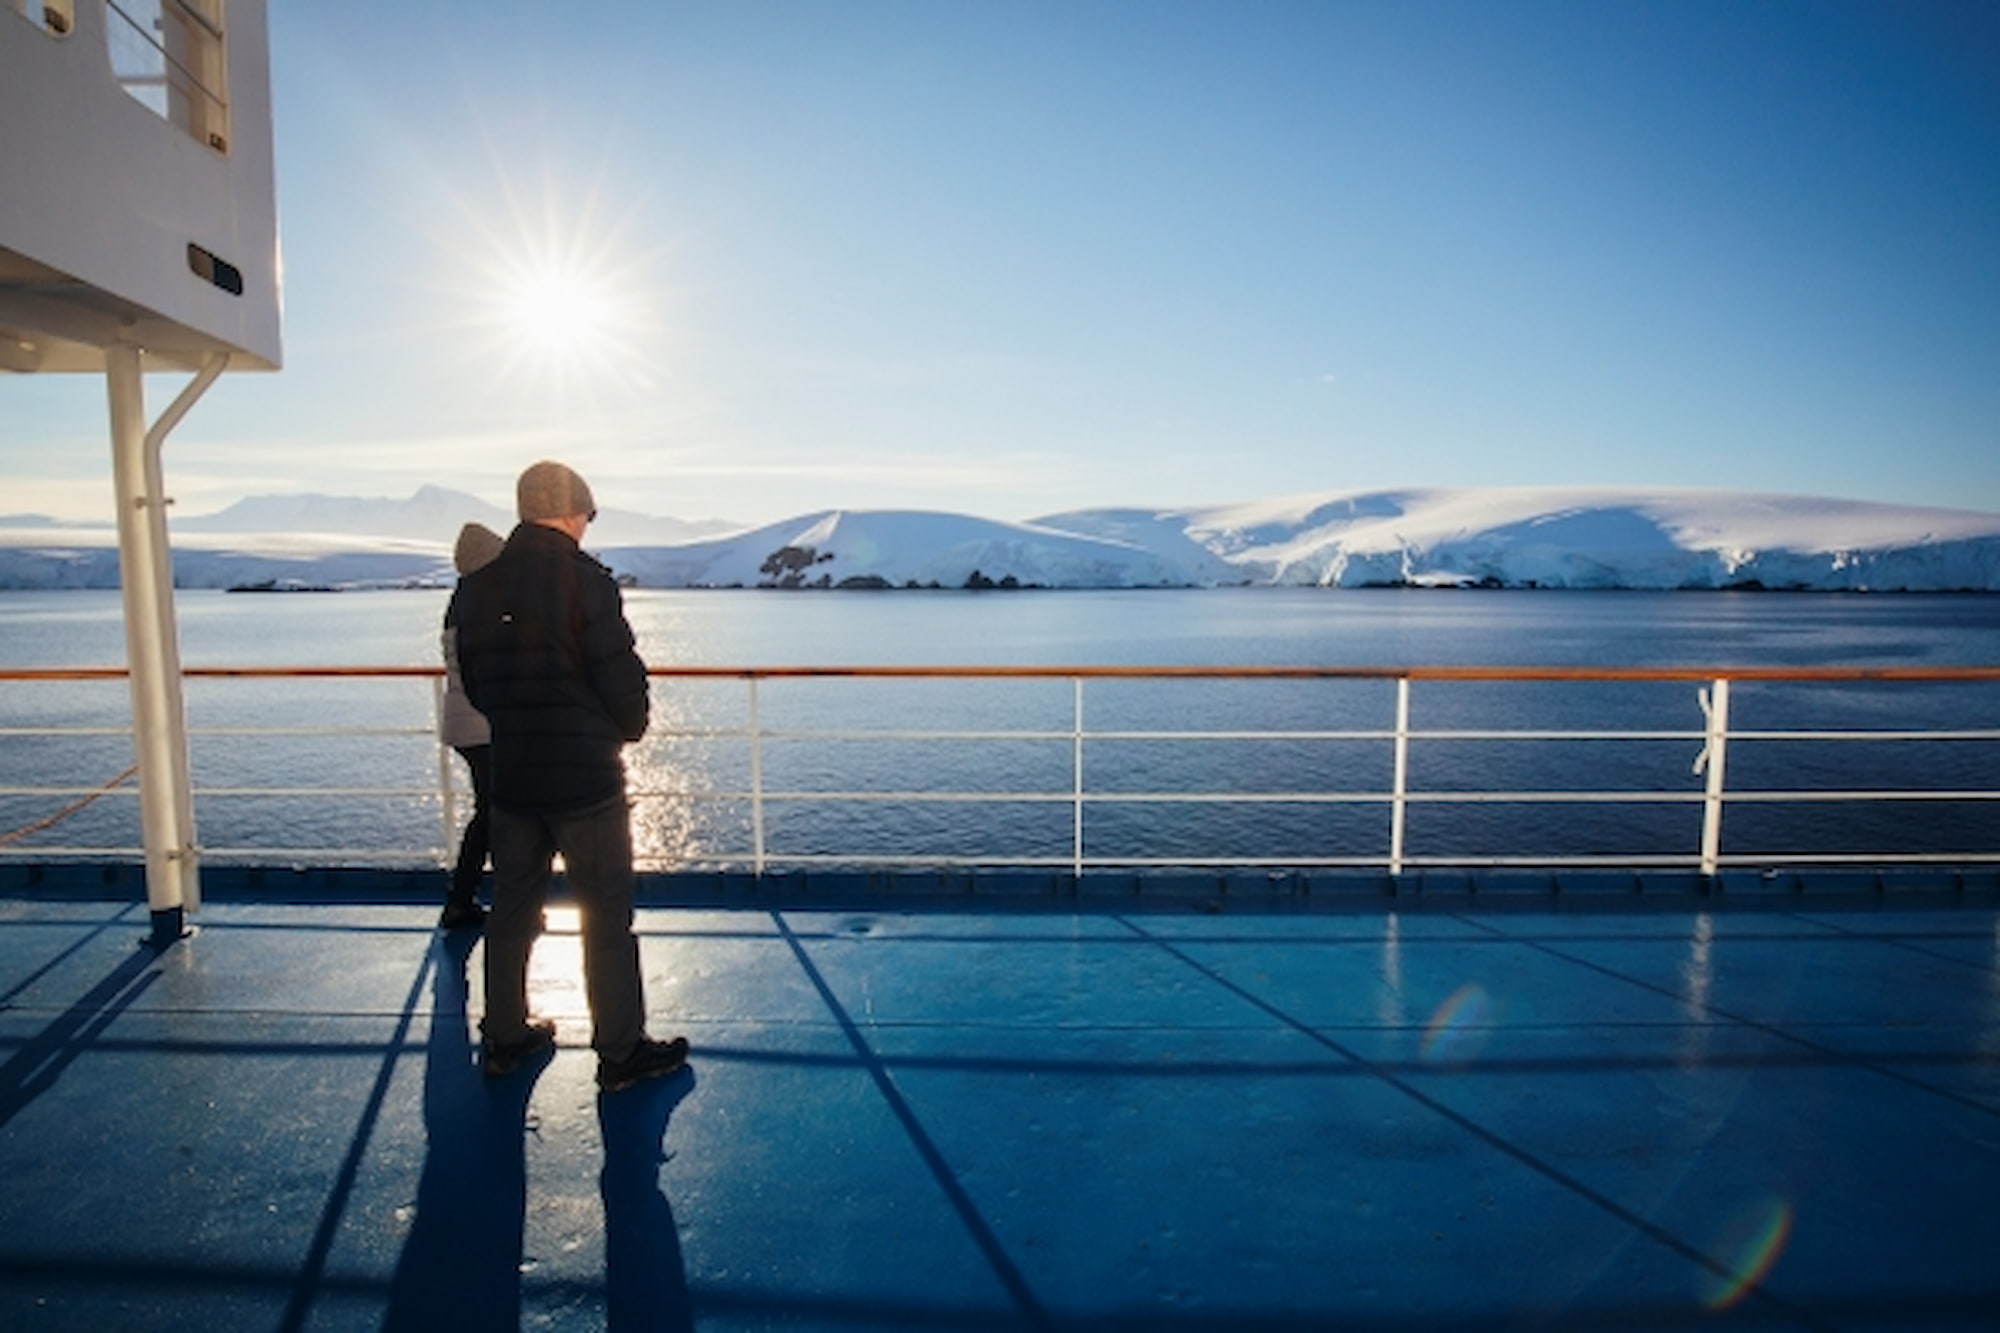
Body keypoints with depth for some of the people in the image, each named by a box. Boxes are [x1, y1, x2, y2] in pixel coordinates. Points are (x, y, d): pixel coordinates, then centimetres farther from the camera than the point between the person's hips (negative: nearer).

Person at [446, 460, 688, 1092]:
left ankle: (504, 1037, 30)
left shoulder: (474, 588, 5)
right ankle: (621, 1051, 12)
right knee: (606, 914, 3)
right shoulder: (585, 579, -14)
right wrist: (628, 729, 3)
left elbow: (473, 683, 12)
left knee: (512, 907, 18)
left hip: (510, 775, 6)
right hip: (586, 778, -6)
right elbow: (622, 674, -16)